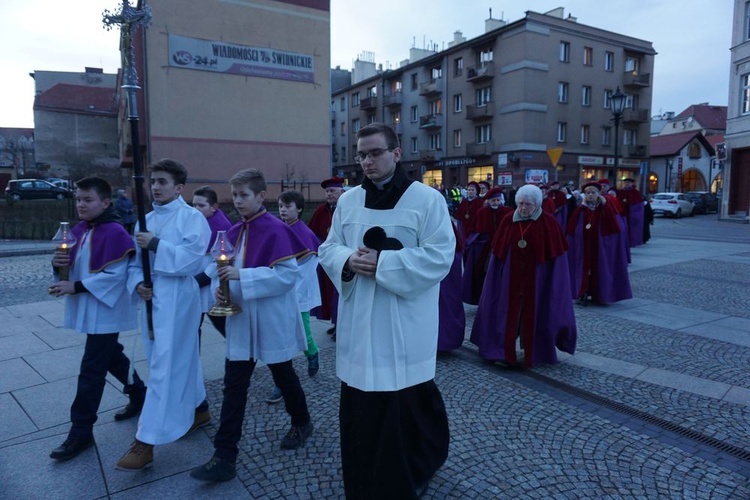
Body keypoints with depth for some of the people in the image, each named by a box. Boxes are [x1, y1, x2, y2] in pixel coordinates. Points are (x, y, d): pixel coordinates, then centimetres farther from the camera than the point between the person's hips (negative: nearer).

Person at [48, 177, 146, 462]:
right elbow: (73, 267, 14)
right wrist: (59, 264, -8)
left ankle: (81, 432, 9)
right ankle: (140, 394, 39)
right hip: (86, 309, 9)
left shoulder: (115, 233, -18)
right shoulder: (79, 230, 9)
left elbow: (115, 275, -23)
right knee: (110, 356, 20)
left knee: (91, 370, -2)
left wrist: (76, 287, -24)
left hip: (106, 311, -9)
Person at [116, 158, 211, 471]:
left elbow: (191, 259, -20)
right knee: (182, 358, 18)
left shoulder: (192, 217, -8)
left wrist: (155, 244, -20)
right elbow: (135, 260, 14)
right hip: (151, 297, 8)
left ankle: (145, 443, -1)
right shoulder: (146, 220, 13)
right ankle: (199, 411, 35)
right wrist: (137, 283, -5)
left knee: (164, 368, -6)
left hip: (177, 298, -8)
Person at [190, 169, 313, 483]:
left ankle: (301, 423, 41)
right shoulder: (234, 232, 6)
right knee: (233, 386, 5)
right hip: (241, 318, 6)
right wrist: (219, 286, -8)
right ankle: (224, 457, 13)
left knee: (283, 376, 14)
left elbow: (288, 274, -21)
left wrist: (242, 276, -26)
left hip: (272, 320, -5)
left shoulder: (275, 230, -15)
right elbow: (222, 267, 14)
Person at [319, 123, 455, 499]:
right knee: (359, 407, 13)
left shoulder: (427, 199, -6)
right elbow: (328, 249, 10)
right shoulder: (348, 200, 9)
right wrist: (348, 260, -13)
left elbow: (439, 256, -13)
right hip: (358, 324, 5)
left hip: (404, 327, -4)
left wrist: (382, 263, -20)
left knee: (407, 406, 6)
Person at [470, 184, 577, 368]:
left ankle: (533, 355, 23)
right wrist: (498, 276, 2)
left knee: (533, 316, 7)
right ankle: (504, 353, 11)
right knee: (508, 314, 3)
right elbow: (498, 252, 4)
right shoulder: (508, 221, 0)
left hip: (536, 280, -2)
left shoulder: (548, 223, -6)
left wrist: (551, 281, -6)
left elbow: (556, 255, -4)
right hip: (511, 278, 2)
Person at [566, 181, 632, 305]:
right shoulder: (580, 210, 2)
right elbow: (571, 230, 4)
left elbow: (613, 229, -3)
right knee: (584, 268, -1)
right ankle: (583, 293, 4)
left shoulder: (606, 209, -3)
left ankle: (597, 294, 18)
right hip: (583, 247, 1)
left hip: (600, 247, -1)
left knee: (599, 269, 5)